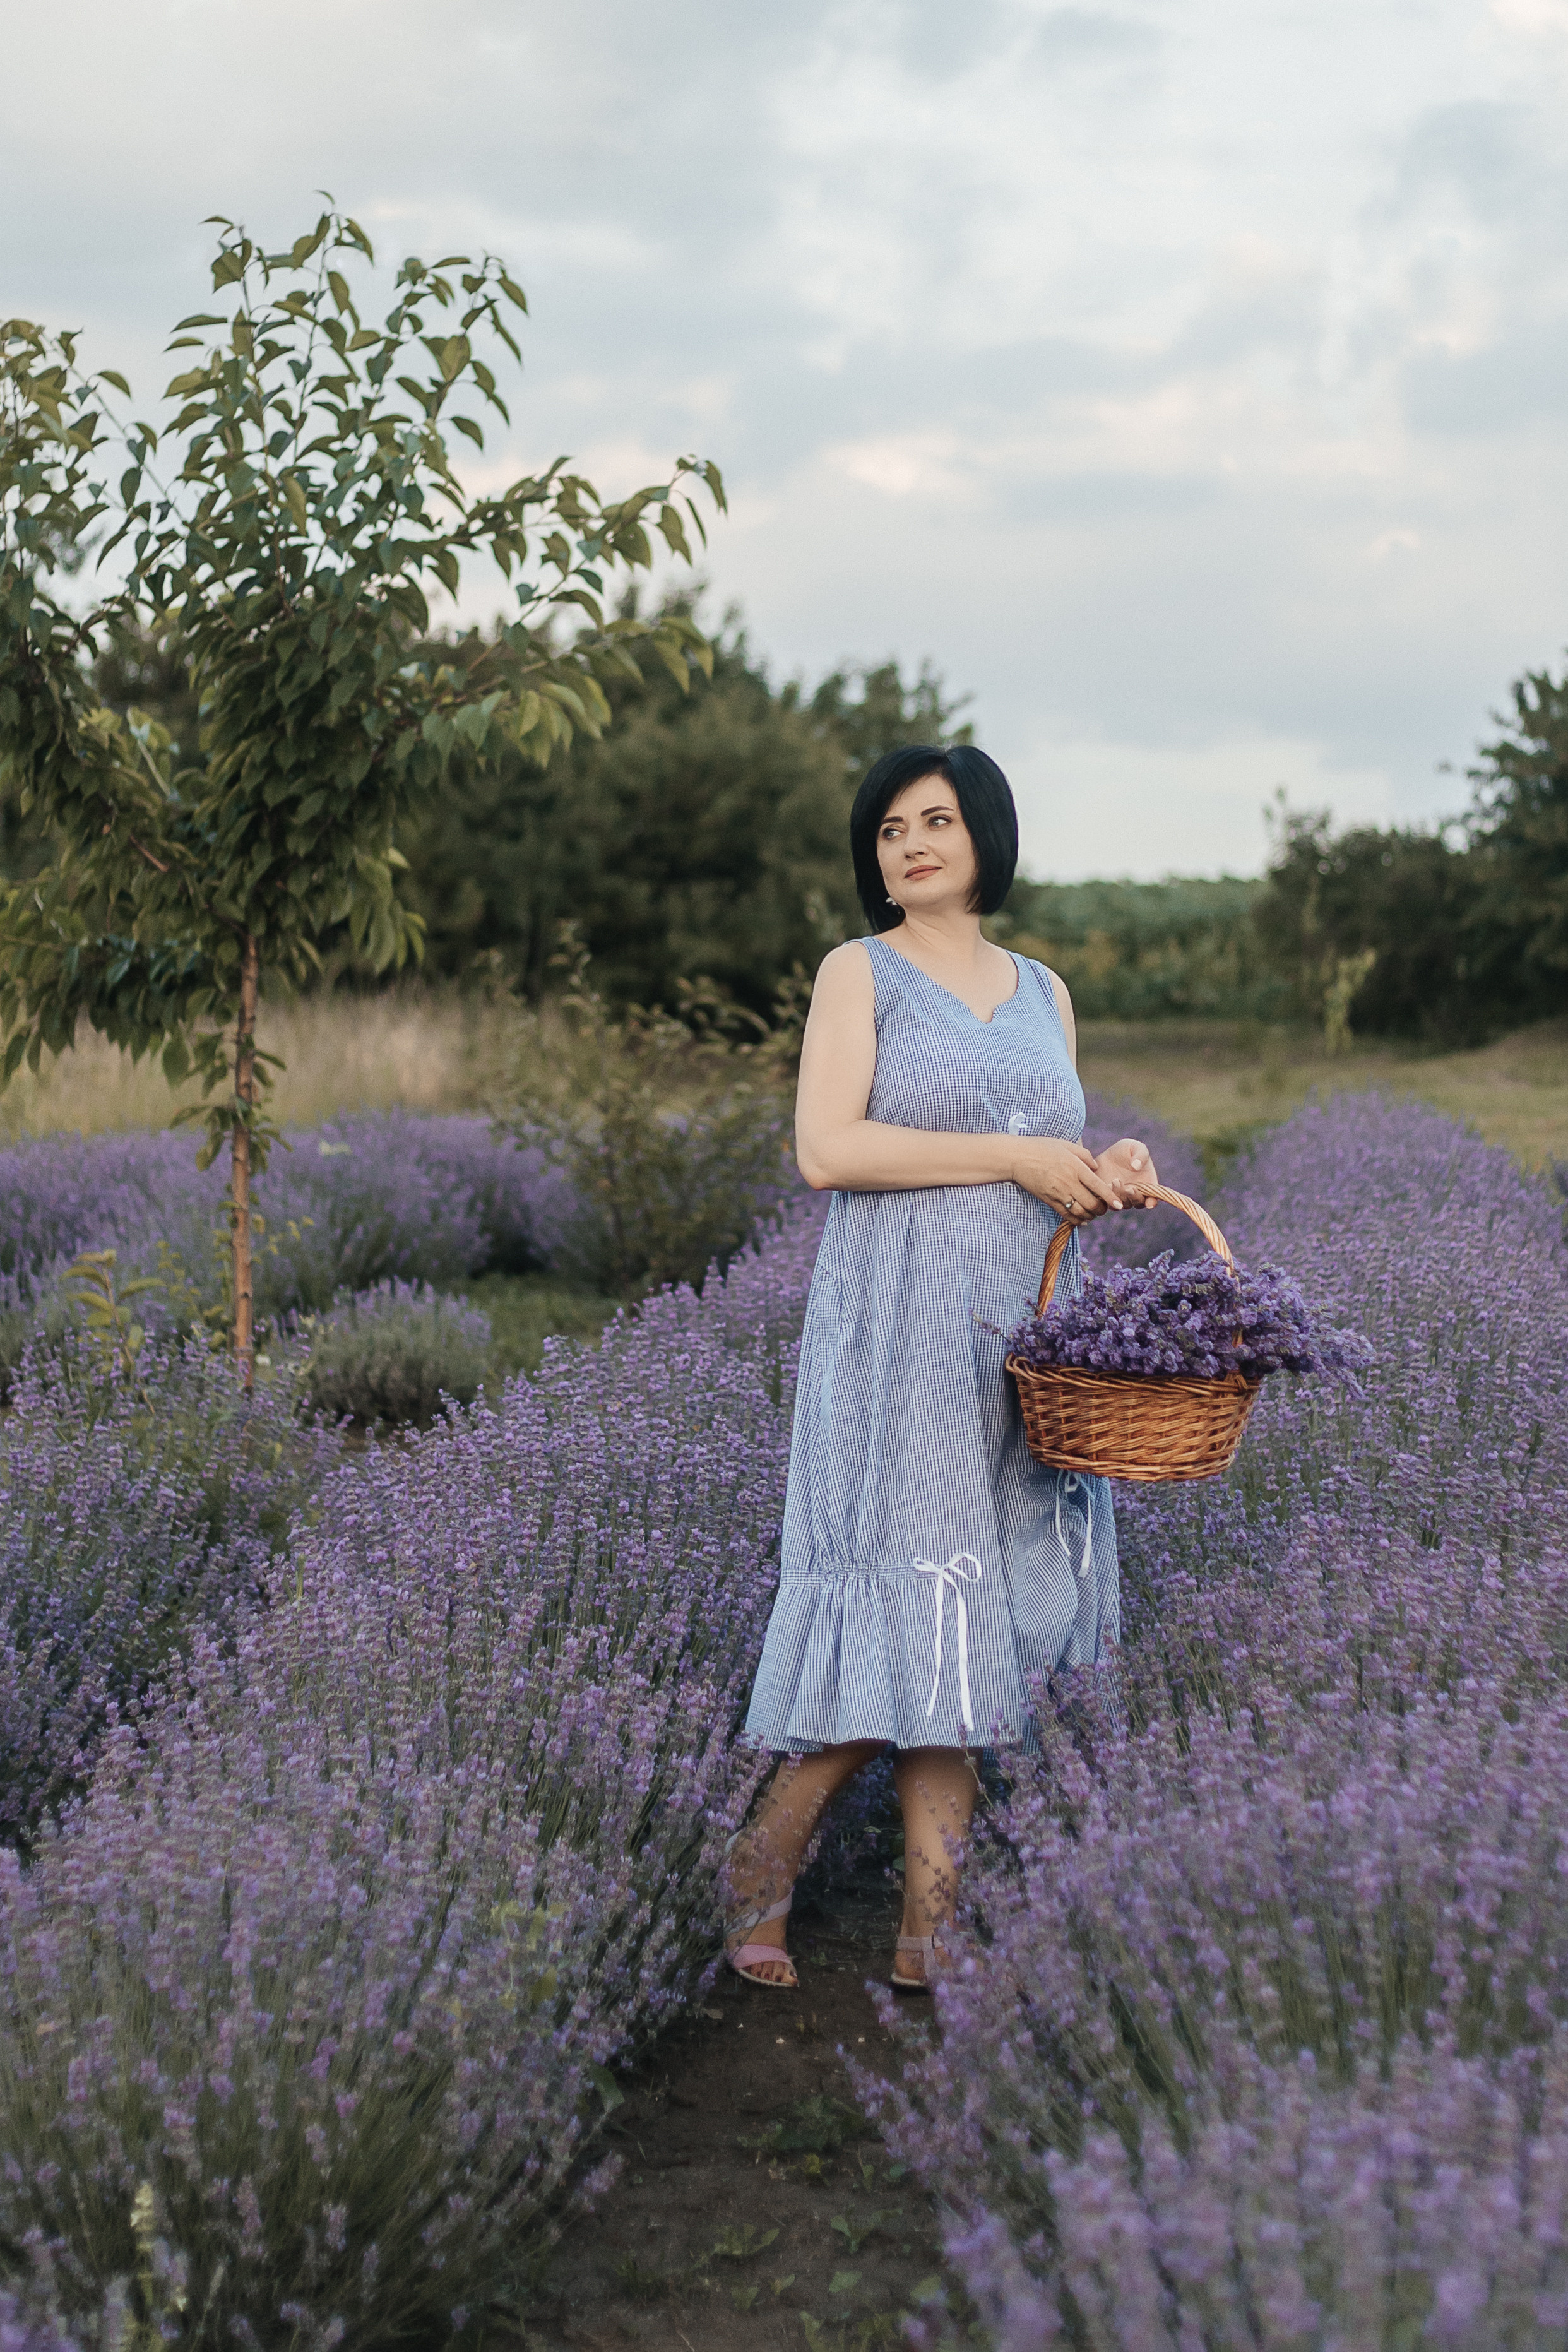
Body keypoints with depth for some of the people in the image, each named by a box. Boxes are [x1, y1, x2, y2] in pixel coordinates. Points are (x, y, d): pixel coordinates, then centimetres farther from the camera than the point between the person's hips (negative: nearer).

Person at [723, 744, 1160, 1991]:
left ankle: (933, 1937, 4)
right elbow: (827, 1151, -11)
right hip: (899, 1334, -5)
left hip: (1019, 1333, 5)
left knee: (987, 1616, 1)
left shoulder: (1044, 992, 19)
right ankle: (763, 1864, 7)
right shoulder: (860, 972, 3)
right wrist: (1012, 1158, -12)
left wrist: (1111, 1175, 1)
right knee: (918, 1611, -10)